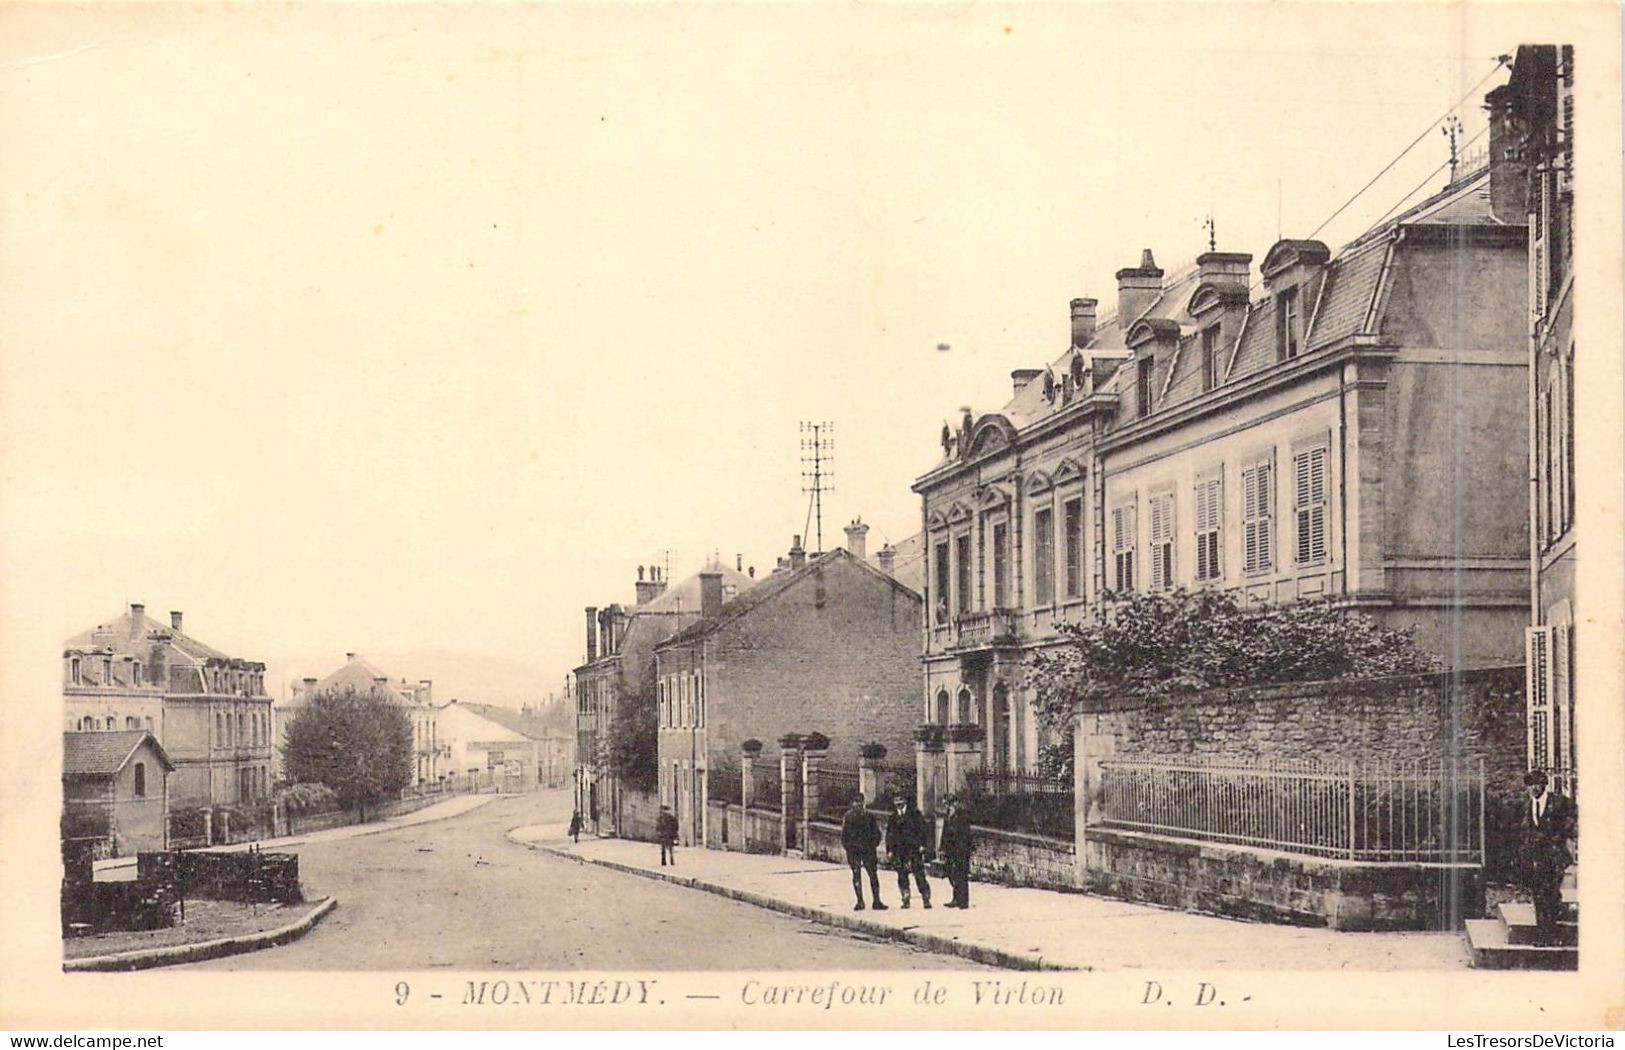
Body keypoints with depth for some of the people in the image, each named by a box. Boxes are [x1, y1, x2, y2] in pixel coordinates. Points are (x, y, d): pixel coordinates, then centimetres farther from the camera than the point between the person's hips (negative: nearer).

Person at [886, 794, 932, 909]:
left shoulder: (915, 815, 3)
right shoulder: (893, 819, 15)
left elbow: (924, 830, 1)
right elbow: (889, 835, 19)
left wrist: (923, 845, -7)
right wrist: (889, 850, 11)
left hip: (915, 850, -4)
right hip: (899, 851, 4)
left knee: (920, 876, -7)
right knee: (902, 877, 2)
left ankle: (926, 899, -3)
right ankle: (905, 899, 9)